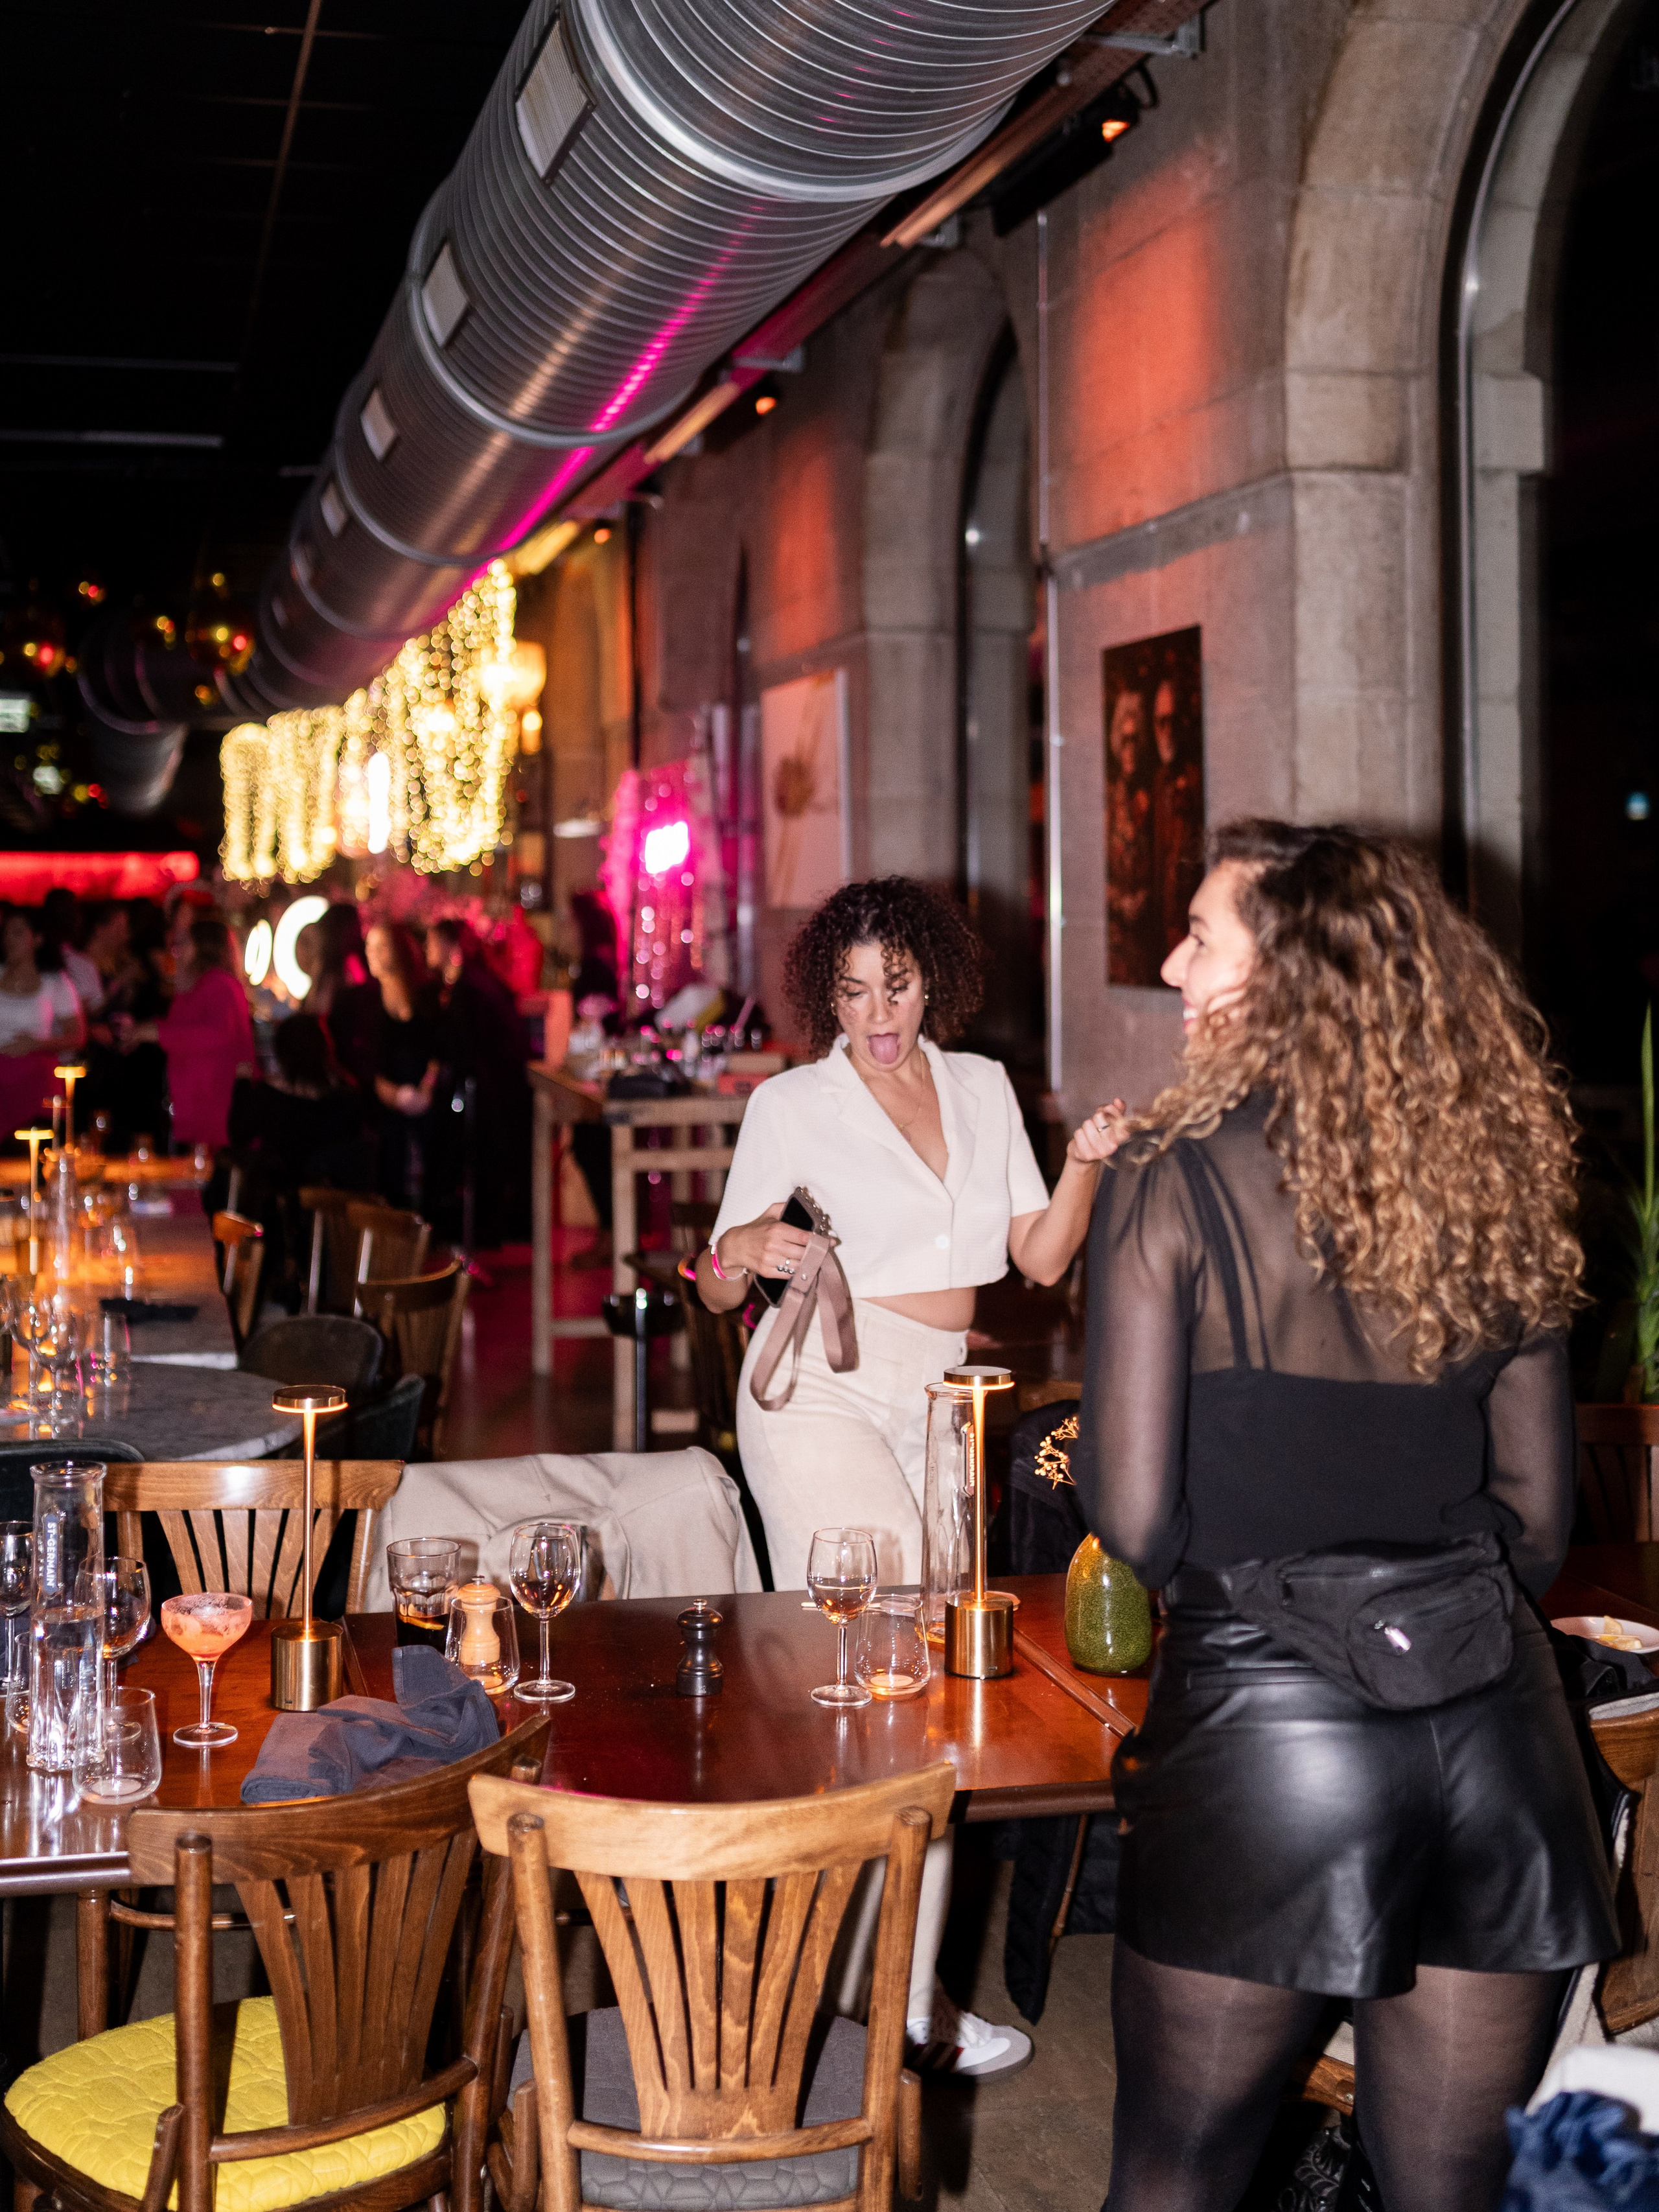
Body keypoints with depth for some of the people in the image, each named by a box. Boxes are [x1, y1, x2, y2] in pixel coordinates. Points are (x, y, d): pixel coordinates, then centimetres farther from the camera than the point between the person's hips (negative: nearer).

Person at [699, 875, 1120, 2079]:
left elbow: (1041, 1256, 9)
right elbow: (719, 1287, 3)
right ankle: (904, 1996, -10)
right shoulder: (790, 1104, 1)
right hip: (823, 1393, -5)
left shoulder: (983, 1087, 13)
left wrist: (1085, 1163, -7)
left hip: (937, 1410, 5)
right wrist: (743, 1249, -19)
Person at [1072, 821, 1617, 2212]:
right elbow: (1541, 1514, 9)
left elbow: (1134, 1520, -11)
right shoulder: (1494, 1175, 6)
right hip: (1498, 1729, 5)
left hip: (1267, 1724, -4)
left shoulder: (1178, 1177, -8)